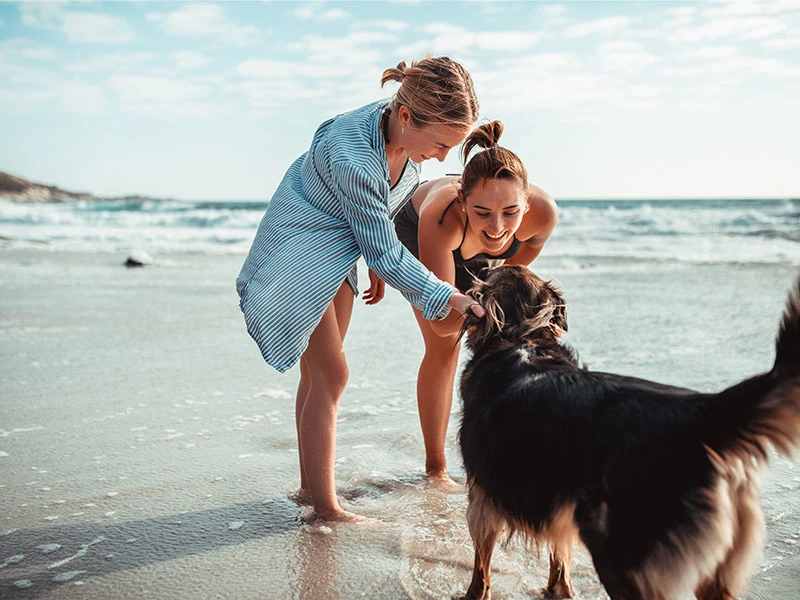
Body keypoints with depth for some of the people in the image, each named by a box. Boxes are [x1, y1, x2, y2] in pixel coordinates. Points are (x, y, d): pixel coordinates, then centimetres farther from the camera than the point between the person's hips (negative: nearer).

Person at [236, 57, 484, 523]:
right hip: (300, 254, -8)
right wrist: (447, 297, -24)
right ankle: (326, 507, 0)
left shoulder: (403, 132, -13)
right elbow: (384, 252, -28)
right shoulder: (353, 160, -37)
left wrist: (377, 266, 14)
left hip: (339, 250, 8)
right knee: (330, 373, -9)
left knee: (321, 372, 13)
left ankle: (310, 484, 25)